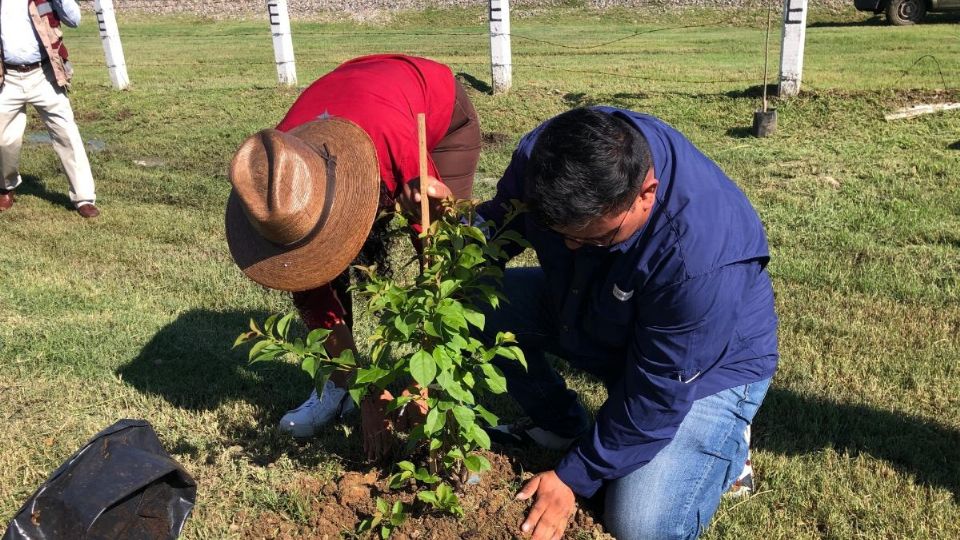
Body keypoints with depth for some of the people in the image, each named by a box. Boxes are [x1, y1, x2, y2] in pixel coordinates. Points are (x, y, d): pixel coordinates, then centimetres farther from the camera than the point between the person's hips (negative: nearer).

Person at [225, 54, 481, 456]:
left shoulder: (394, 141, -47)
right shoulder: (281, 188, -31)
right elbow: (312, 294, -21)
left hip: (440, 116, -3)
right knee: (309, 280, -9)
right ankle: (339, 384, 8)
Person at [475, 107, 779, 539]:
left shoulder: (702, 255, -41)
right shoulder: (544, 155, -24)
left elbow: (657, 391, -28)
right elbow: (499, 219, -1)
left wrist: (574, 477, -18)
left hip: (707, 366, -6)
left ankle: (721, 441, 11)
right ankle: (561, 426, 9)